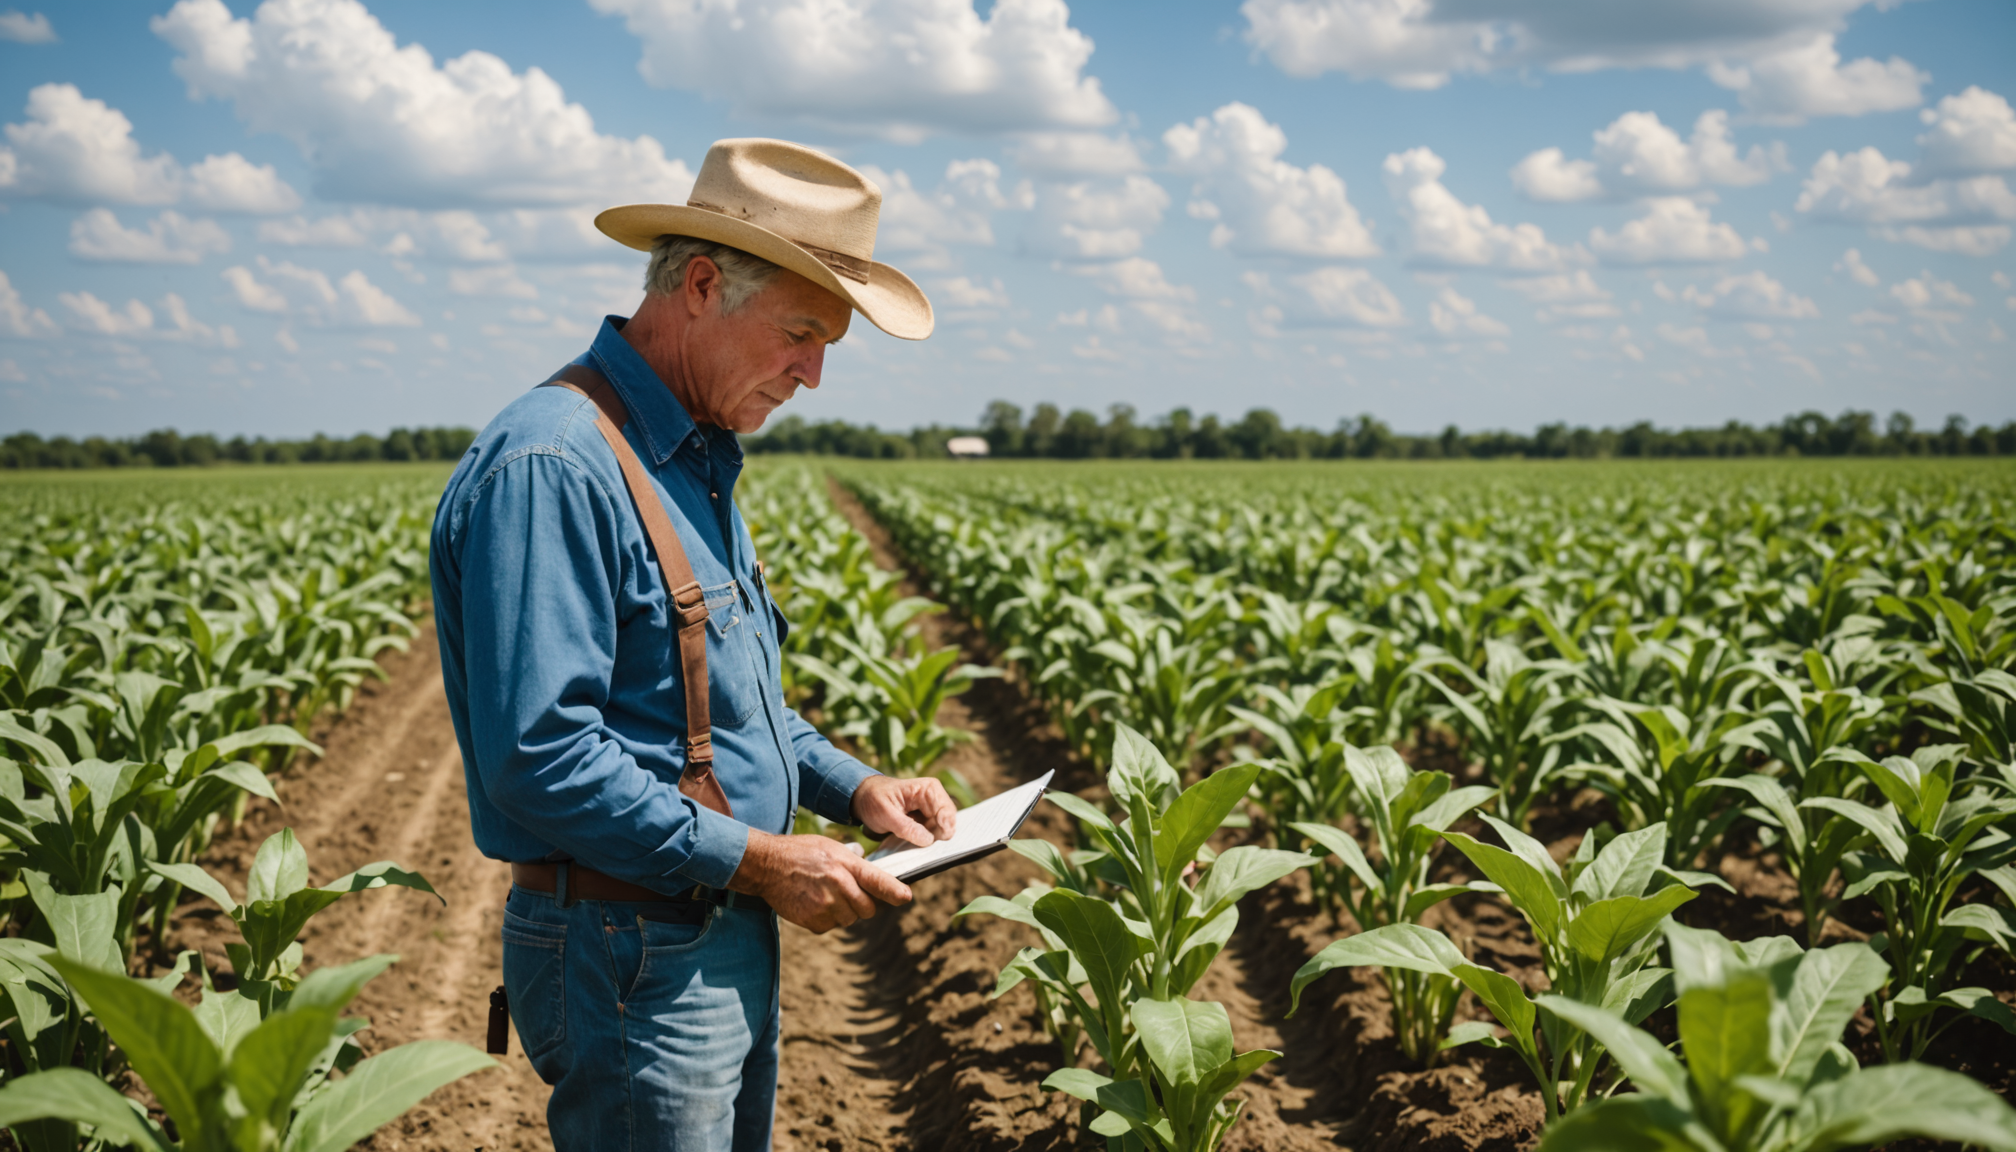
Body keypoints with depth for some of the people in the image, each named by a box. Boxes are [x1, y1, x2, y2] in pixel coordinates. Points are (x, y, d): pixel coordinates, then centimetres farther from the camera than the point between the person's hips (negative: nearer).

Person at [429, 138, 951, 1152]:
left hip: (726, 940, 10)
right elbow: (540, 755, -28)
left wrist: (852, 785, 7)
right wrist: (752, 858, -22)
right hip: (631, 961, -10)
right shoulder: (550, 467, -22)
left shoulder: (695, 460, 12)